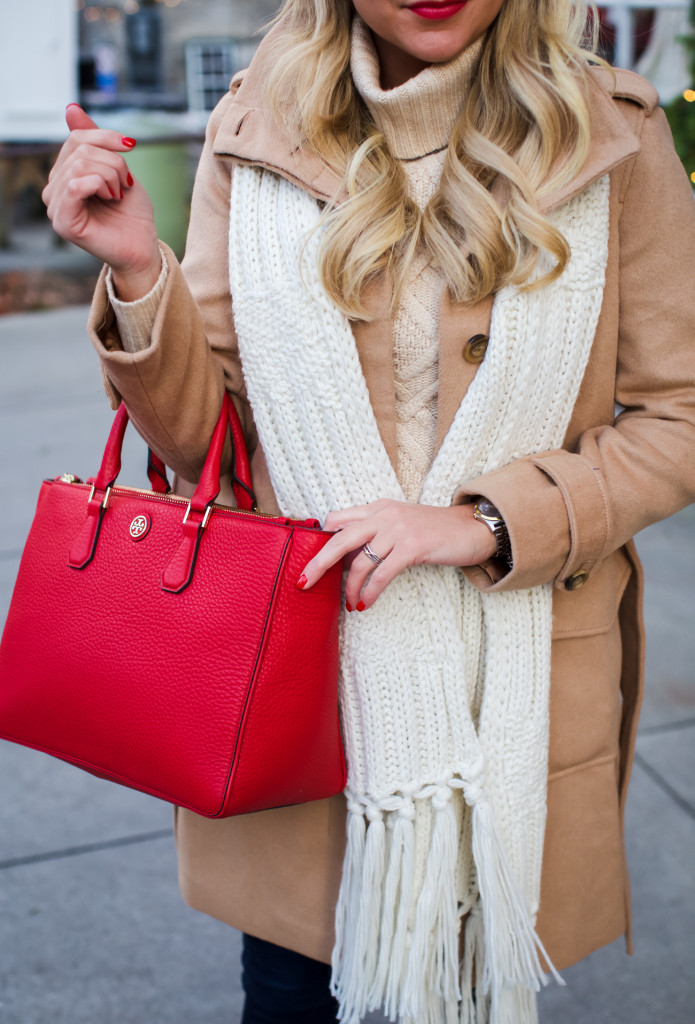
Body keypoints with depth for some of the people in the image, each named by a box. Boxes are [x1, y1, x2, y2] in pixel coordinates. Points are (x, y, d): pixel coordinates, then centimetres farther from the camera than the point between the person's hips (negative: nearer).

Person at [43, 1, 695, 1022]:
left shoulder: (612, 138, -4)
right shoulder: (257, 134, -2)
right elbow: (202, 433, 0)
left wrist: (485, 523, -15)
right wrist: (137, 274, -17)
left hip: (516, 694, 0)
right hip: (297, 667, 1)